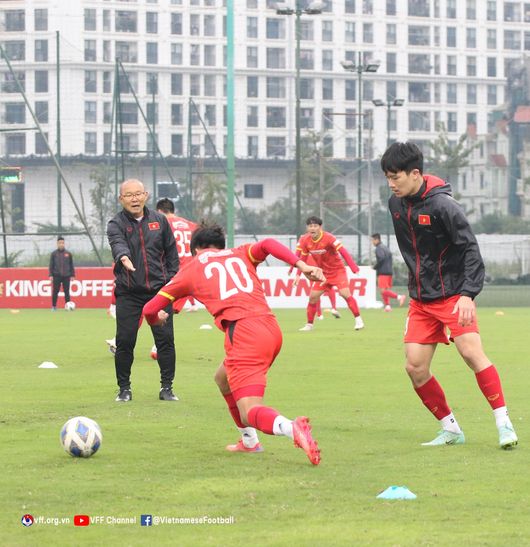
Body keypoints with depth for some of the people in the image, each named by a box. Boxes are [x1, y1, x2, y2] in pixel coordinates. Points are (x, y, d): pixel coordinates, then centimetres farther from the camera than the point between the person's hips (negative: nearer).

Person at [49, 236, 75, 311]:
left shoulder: (68, 254, 7)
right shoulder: (54, 254, 4)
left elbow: (71, 265, 11)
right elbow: (51, 265, 3)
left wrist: (72, 275, 7)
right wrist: (50, 275, -5)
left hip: (66, 276, 1)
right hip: (56, 276, -1)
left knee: (67, 292, 0)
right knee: (55, 292, -1)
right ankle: (54, 306, 7)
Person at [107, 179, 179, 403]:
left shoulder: (159, 221, 8)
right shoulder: (116, 224, -2)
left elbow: (171, 252, 13)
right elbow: (118, 243, -25)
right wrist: (123, 257, -47)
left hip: (159, 290, 2)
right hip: (128, 293, -2)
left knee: (165, 339, -3)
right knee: (125, 342, -4)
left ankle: (167, 387, 8)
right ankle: (124, 388, 11)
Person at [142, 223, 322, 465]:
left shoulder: (192, 268, 19)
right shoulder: (240, 254, 25)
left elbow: (150, 309, 23)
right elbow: (267, 244, 1)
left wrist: (156, 319, 47)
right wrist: (300, 264, -8)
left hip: (243, 333, -6)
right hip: (271, 327, 6)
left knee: (251, 412, -13)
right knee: (223, 378, 32)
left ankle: (292, 428, -44)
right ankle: (249, 442, 35)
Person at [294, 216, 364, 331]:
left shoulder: (328, 238, -24)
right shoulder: (306, 241, -8)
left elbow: (343, 252, -30)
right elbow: (303, 258, 7)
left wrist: (354, 268, -39)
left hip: (337, 271, -5)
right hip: (323, 273, 5)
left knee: (345, 293, -21)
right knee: (313, 297, 1)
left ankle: (358, 320, -13)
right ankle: (309, 324, 15)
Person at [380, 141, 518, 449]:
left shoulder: (442, 204, -18)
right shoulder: (397, 204, 3)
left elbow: (471, 250, -19)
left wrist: (468, 294, -28)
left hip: (453, 295, -7)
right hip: (421, 301, 7)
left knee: (471, 352, -21)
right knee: (415, 367, -1)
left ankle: (504, 424, -14)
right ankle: (451, 430, 11)